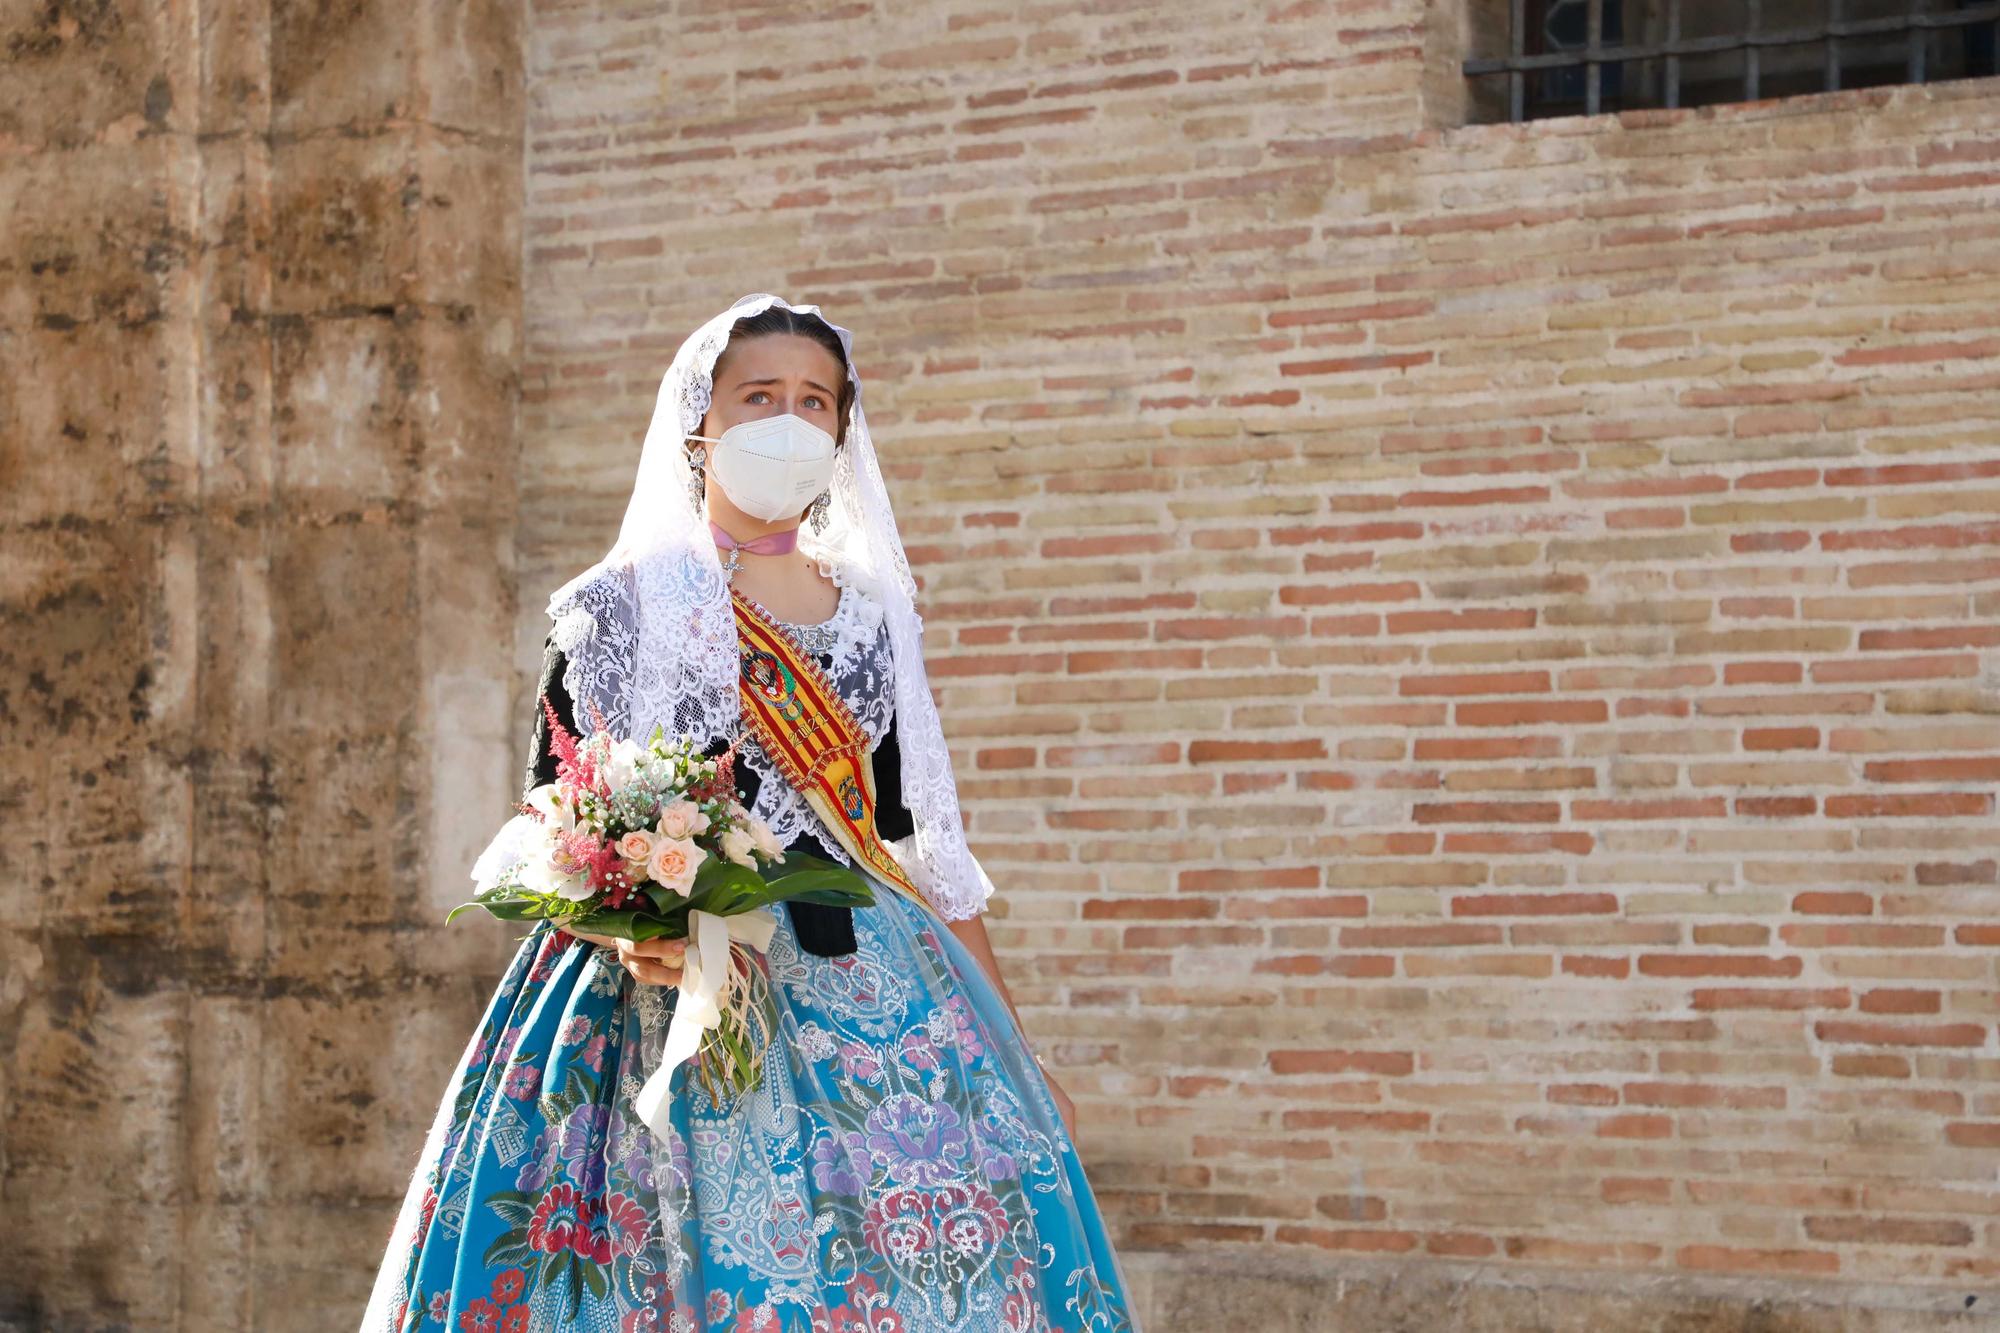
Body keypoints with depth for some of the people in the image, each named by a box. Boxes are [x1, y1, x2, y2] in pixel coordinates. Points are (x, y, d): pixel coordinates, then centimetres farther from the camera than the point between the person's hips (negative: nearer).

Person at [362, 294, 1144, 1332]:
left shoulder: (874, 616, 14)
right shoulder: (614, 609, 4)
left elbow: (925, 845, 16)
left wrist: (1016, 1050, 13)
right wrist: (624, 932, -19)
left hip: (865, 1003, 3)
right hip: (666, 997, -3)